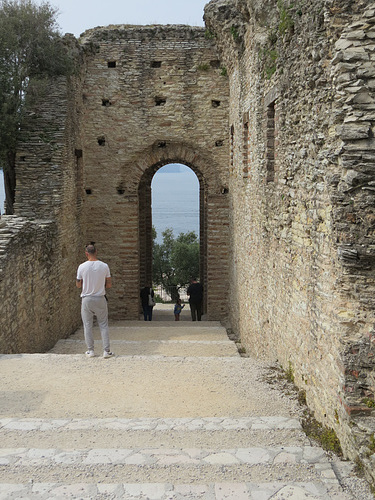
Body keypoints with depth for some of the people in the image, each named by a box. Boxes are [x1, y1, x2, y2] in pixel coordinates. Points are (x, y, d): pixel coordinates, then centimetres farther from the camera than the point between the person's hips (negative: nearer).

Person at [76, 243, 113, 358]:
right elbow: (109, 284, 1)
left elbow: (78, 285, 2)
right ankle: (106, 351, 6)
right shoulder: (104, 266, -4)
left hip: (87, 299, -1)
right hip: (100, 299, 1)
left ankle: (90, 350, 12)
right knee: (103, 325, 7)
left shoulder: (82, 267, -7)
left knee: (88, 325, 9)